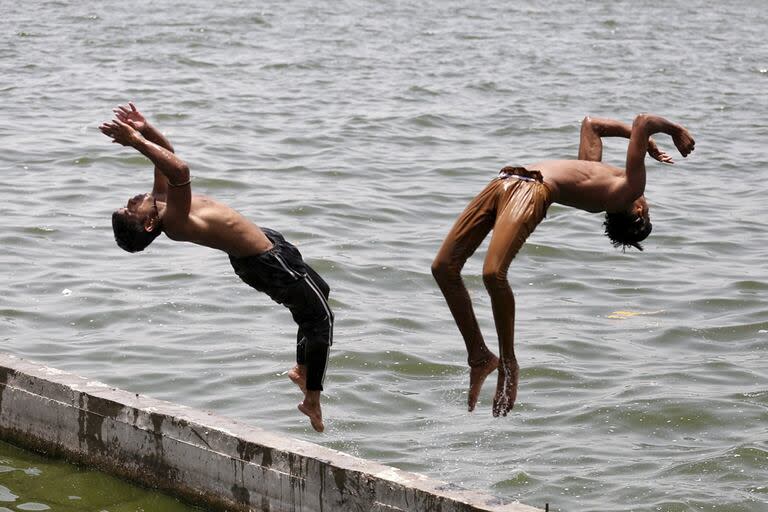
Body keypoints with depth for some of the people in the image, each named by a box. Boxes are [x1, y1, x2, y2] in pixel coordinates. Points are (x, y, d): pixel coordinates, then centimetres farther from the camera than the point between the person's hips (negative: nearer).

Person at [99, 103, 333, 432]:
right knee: (321, 318, -3)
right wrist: (137, 141, -45)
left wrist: (145, 129, -9)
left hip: (267, 243, 10)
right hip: (266, 262, -10)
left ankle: (302, 369, 37)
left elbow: (167, 153, 6)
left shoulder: (160, 200, -5)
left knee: (318, 292, 25)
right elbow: (180, 170, -47)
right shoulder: (173, 222, -32)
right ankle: (312, 401, 3)